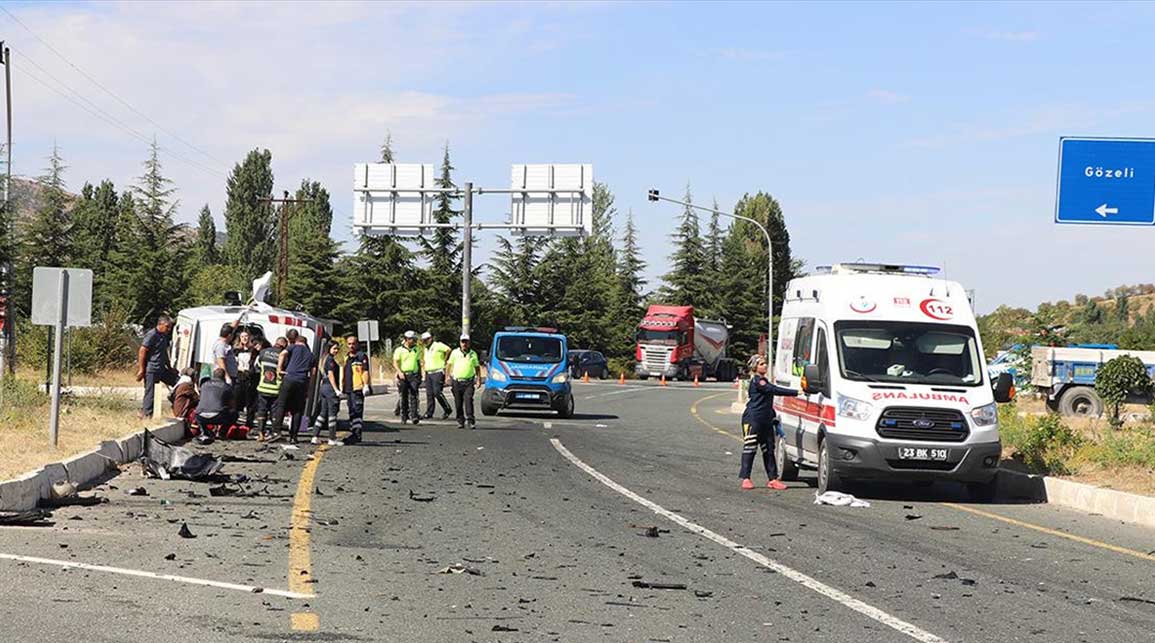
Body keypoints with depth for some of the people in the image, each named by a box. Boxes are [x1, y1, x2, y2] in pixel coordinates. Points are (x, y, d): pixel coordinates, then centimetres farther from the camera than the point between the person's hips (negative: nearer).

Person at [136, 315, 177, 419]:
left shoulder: (165, 336, 15)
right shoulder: (151, 335, -13)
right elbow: (142, 352, -16)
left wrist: (169, 368, 26)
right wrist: (141, 370, -19)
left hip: (161, 369, 9)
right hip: (151, 370, -9)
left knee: (177, 382, 6)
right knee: (150, 393, -5)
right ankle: (146, 415, 1)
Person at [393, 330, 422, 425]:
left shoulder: (416, 350, 13)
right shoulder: (399, 350, 1)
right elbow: (395, 363, -6)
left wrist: (420, 375, 20)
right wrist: (400, 372, -22)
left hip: (414, 375, 2)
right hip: (403, 376, -2)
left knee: (413, 395, -12)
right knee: (404, 397, 4)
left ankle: (414, 415, -19)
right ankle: (404, 417, 14)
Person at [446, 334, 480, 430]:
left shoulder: (473, 354, 8)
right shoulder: (455, 353, 6)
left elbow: (476, 367, 15)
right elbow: (449, 364, 11)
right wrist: (447, 376, 2)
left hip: (469, 382, -1)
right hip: (456, 381, 1)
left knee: (468, 401, -14)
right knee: (458, 403, 4)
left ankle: (471, 421, -14)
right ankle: (460, 421, 13)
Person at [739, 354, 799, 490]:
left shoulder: (763, 381, 20)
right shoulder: (756, 381, -11)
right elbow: (775, 390, -22)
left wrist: (773, 417, 23)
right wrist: (795, 393, -25)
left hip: (766, 420, 9)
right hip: (753, 419, -9)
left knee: (769, 449, 6)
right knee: (750, 448, -5)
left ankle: (772, 479, 7)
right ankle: (746, 479, -2)